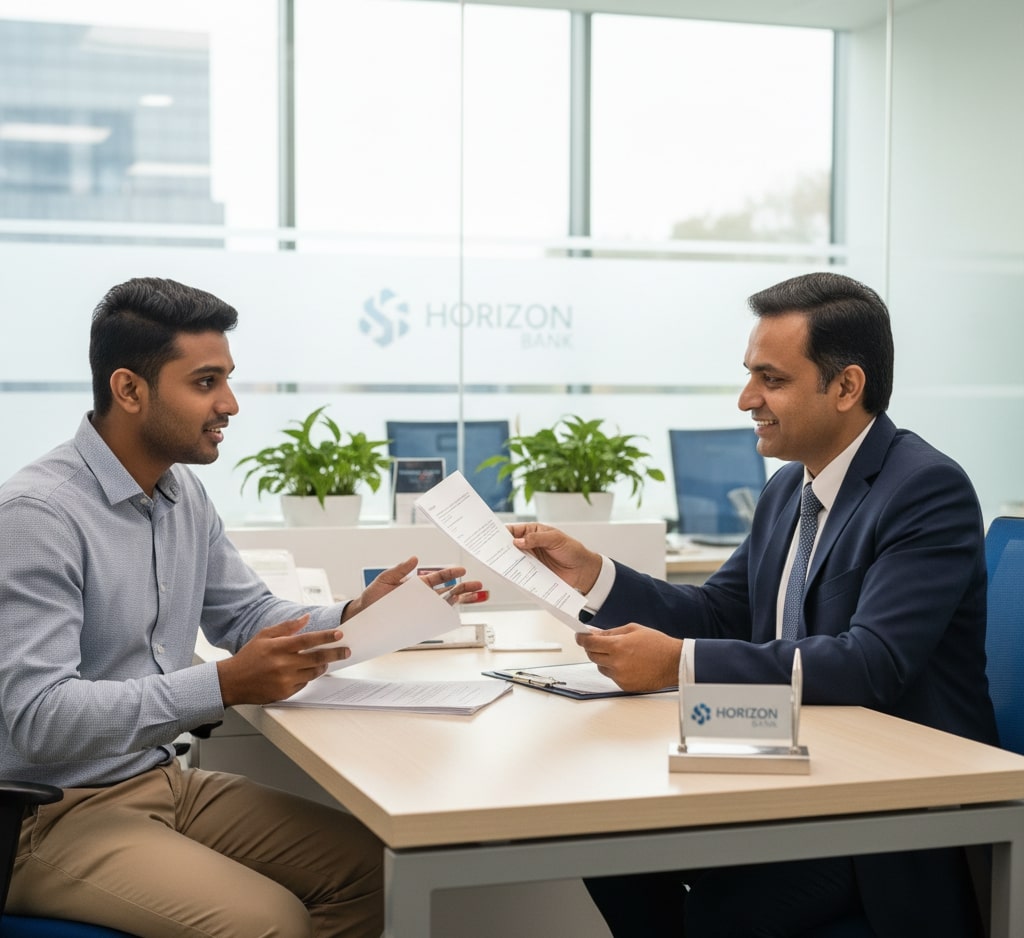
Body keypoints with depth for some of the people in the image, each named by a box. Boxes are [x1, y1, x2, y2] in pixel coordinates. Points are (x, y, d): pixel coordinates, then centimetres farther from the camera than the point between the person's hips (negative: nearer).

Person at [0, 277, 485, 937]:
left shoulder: (185, 492, 6)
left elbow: (248, 615, 16)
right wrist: (225, 687, -32)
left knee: (370, 865, -2)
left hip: (165, 780, 8)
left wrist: (353, 617, -4)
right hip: (58, 817, -8)